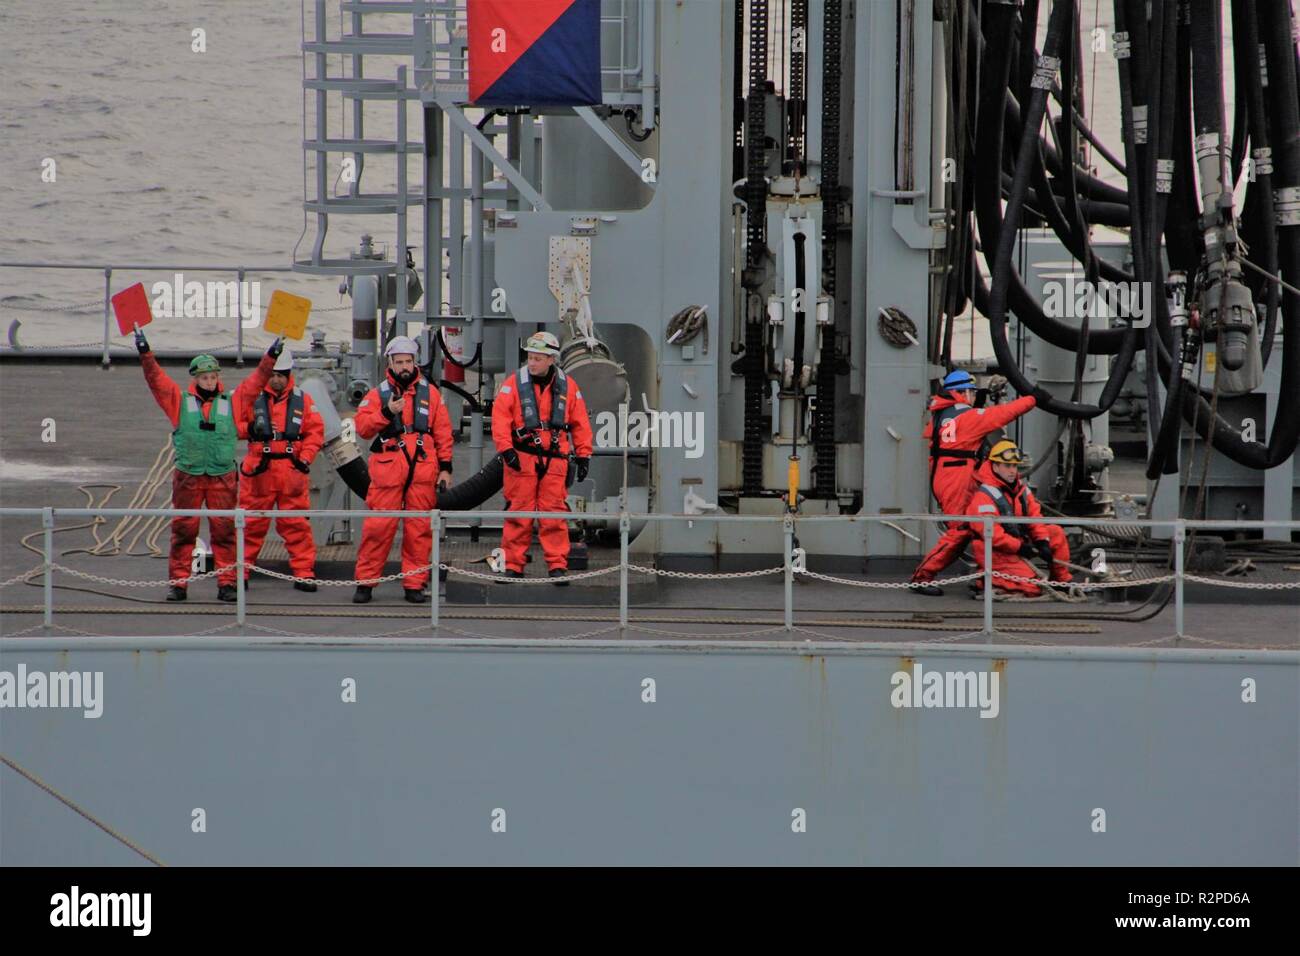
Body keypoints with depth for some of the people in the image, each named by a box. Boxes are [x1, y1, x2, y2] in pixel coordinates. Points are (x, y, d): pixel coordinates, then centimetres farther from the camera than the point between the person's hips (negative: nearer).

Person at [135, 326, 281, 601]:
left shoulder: (231, 403, 10)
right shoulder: (180, 402, 7)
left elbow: (255, 381, 10)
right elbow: (156, 379, 1)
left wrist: (271, 357, 2)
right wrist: (145, 353, -8)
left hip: (222, 478, 1)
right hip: (187, 477, -1)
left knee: (224, 531, 0)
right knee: (183, 531, 2)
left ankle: (227, 583, 4)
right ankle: (178, 582, 7)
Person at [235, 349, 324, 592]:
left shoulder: (302, 400, 7)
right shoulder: (251, 398, 3)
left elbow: (315, 430, 8)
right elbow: (233, 425, 7)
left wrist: (306, 457, -4)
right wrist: (249, 429, -12)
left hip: (292, 470, 1)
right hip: (259, 470, -1)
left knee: (297, 524, 1)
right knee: (251, 523, 3)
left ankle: (304, 572, 6)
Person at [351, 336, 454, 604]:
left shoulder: (429, 393, 13)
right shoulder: (378, 394, 8)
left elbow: (442, 432, 12)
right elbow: (362, 427, -3)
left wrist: (445, 467, 7)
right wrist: (386, 413, -16)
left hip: (423, 470, 2)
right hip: (387, 470, -2)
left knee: (419, 528, 2)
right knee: (379, 526, -6)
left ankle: (414, 584, 8)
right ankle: (366, 582, 1)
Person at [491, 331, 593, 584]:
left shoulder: (567, 386, 7)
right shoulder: (515, 384, 0)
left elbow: (579, 423, 13)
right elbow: (500, 418, -5)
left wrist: (583, 456, 10)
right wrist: (506, 449, -14)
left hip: (555, 459, 1)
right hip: (522, 458, -1)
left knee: (554, 514, -1)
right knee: (519, 513, 0)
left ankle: (558, 565, 4)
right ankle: (512, 565, 6)